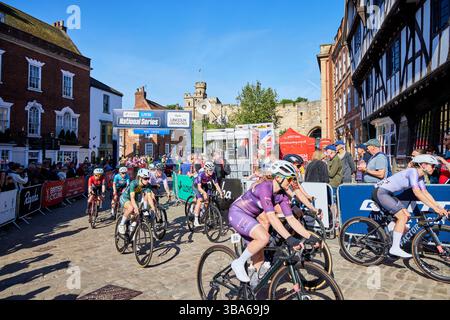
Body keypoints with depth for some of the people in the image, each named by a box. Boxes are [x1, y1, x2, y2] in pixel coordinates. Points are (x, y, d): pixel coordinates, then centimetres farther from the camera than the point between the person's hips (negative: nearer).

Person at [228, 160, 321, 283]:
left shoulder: (282, 195, -4)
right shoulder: (265, 187, -28)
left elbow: (291, 219, -5)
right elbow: (271, 217, -36)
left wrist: (310, 237, -12)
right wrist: (289, 238, -41)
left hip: (249, 216, 8)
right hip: (237, 213, -8)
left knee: (259, 259, 7)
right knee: (264, 237, -30)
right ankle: (239, 263, -10)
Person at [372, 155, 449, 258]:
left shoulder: (420, 177, 11)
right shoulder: (413, 172, -18)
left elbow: (425, 193, 9)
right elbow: (417, 193, -26)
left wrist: (440, 208, 1)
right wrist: (434, 208, -25)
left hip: (388, 194, 10)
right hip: (380, 192, -10)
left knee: (407, 215, 10)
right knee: (403, 216, -15)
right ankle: (395, 248, -10)